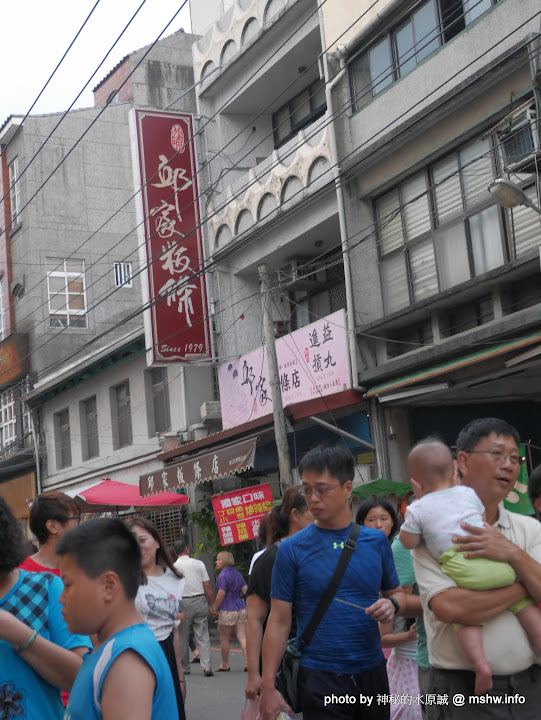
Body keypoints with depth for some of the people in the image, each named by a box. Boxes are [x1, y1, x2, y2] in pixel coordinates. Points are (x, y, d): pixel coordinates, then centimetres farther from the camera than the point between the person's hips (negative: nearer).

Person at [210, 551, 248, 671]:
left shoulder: (223, 575, -13)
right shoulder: (237, 573, 10)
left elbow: (221, 594, -17)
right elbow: (245, 590, 11)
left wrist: (214, 607, -7)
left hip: (227, 611, -7)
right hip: (240, 609, 7)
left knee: (224, 639, 7)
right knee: (242, 637, 4)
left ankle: (225, 665, 16)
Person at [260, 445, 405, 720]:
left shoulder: (376, 541, 3)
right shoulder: (292, 549, -5)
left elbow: (396, 592, 14)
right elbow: (279, 622, -4)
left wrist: (392, 604, -9)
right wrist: (268, 687, -8)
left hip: (373, 673, 3)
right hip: (320, 678, -3)